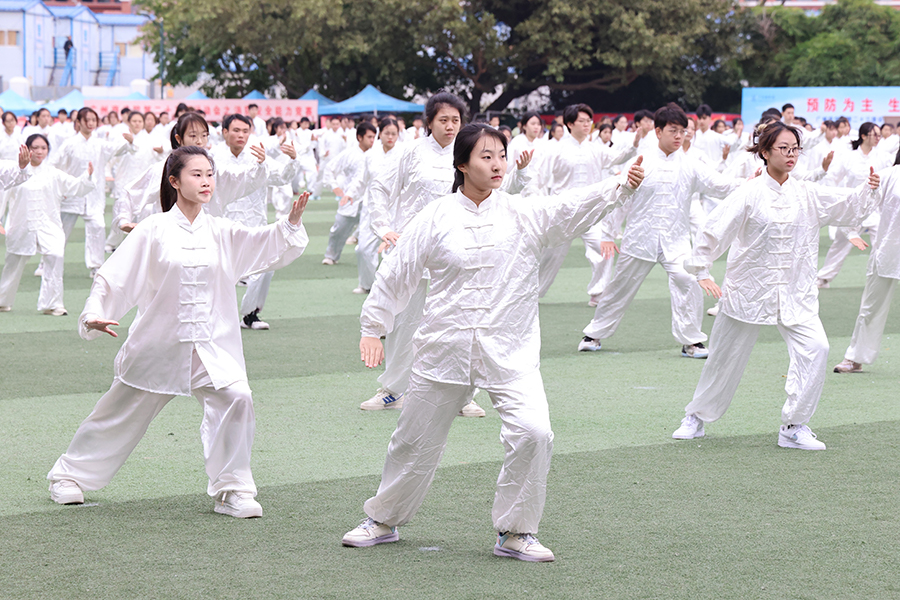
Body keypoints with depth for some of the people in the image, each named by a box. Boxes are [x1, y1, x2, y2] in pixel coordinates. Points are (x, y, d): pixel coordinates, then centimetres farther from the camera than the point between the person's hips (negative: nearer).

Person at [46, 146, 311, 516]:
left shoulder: (220, 233, 2)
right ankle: (68, 475, 34)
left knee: (235, 399, -21)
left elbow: (268, 246, -5)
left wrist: (292, 223, -23)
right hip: (158, 343, -2)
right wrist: (94, 315, -20)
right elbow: (114, 276, -8)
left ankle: (231, 491, -7)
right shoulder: (154, 231, -9)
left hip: (211, 347, 2)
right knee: (121, 414, 11)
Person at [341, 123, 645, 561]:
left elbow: (574, 207, -16)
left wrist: (623, 186, -31)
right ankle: (383, 520, 36)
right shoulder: (435, 218, -2)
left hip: (509, 352, 0)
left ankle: (514, 532, 0)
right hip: (445, 348, 0)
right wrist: (373, 326, 9)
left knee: (533, 432, -18)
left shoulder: (524, 214, -2)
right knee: (415, 441, 12)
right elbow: (397, 273, 6)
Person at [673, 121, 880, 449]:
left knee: (815, 348, -17)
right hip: (750, 288, -3)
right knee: (726, 358, 9)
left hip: (795, 295, 3)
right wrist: (702, 271, -11)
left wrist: (868, 189, -17)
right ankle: (696, 418, 32)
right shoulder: (750, 194, -10)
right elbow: (715, 229, -9)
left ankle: (794, 427, -7)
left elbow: (849, 207, 1)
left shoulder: (807, 194, 2)